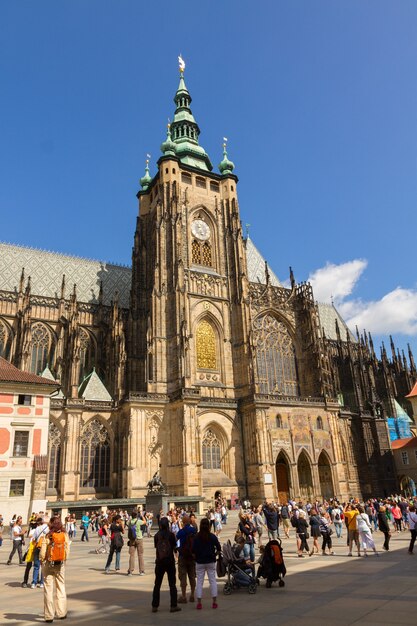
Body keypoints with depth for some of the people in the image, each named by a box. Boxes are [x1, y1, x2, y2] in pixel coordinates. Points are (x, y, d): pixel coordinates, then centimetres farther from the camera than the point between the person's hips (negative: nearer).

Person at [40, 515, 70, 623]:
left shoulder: (47, 536, -14)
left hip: (48, 564, -2)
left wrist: (42, 561, 4)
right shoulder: (65, 535, -6)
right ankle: (61, 613, 23)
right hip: (60, 564, 3)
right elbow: (67, 549, -2)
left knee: (48, 589, 7)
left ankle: (49, 615, 12)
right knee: (61, 587, 16)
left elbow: (43, 552, -13)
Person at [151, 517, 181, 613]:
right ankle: (173, 606, 7)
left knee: (157, 584, 11)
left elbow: (156, 547, 4)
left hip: (159, 561, 2)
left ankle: (155, 606, 13)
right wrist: (175, 550, 16)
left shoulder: (157, 535, -4)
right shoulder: (171, 534, -11)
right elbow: (175, 548, -6)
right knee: (172, 584, 7)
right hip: (170, 561, -2)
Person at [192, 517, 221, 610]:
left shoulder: (196, 537, -9)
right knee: (212, 580, 9)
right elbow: (218, 549, -6)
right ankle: (214, 602, 11)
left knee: (199, 581, 7)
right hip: (211, 562, 1)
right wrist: (214, 555, 10)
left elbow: (193, 551, -10)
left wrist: (196, 558, 8)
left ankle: (199, 603, 8)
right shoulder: (213, 536, -7)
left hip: (199, 562, 0)